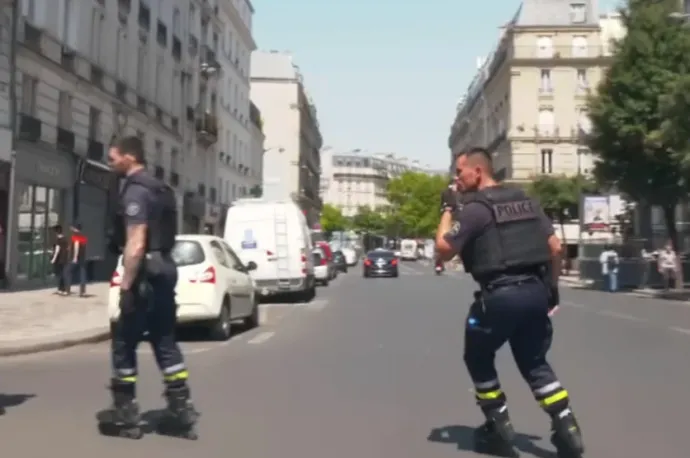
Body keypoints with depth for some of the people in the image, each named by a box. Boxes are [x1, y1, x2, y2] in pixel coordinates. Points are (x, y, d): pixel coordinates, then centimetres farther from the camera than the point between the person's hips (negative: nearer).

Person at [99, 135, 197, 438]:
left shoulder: (136, 190, -13)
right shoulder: (157, 188, 17)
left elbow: (136, 243, -22)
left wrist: (126, 285, -21)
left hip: (146, 275, -9)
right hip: (163, 270, 9)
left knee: (124, 343, 3)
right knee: (165, 342, 11)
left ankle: (125, 409, 10)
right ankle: (181, 407, 11)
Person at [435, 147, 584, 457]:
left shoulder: (475, 208, -8)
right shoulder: (526, 202, 14)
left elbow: (444, 250, -9)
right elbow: (555, 247, 12)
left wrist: (447, 211, 2)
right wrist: (551, 286, 20)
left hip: (500, 295, -7)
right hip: (535, 291, 7)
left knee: (478, 358, 15)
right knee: (534, 363, 19)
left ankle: (498, 428, 18)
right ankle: (567, 430, 10)